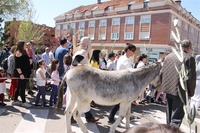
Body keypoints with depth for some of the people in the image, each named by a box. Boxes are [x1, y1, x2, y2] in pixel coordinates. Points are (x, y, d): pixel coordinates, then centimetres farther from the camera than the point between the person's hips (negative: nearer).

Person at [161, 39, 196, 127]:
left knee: (169, 115, 20)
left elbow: (162, 73, 10)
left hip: (168, 90, 6)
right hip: (180, 91, -6)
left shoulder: (168, 56, 9)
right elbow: (191, 77, -13)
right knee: (177, 116, 1)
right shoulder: (189, 58, -9)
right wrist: (191, 93, -2)